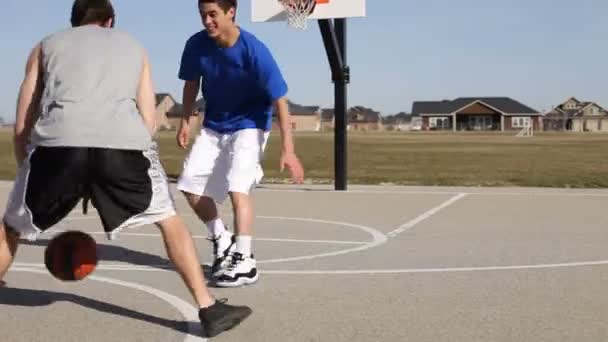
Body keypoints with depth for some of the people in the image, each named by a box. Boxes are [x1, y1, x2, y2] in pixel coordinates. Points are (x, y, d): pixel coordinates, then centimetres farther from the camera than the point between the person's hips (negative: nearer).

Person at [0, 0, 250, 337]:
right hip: (123, 141, 0)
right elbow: (149, 123, 26)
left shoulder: (46, 45, 30)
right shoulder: (133, 47, 32)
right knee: (168, 219, 21)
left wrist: (28, 170, 34)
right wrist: (110, 184, 33)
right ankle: (209, 309, 19)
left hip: (58, 141, 0)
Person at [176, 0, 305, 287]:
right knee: (190, 185, 4)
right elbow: (192, 83, 7)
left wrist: (287, 150, -28)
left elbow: (279, 101, -23)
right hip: (214, 126, 6)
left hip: (249, 126, -5)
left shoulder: (253, 50, -26)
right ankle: (222, 241, 23)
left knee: (237, 188, -21)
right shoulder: (197, 45, -14)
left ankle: (245, 263, -12)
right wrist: (185, 121, 4)